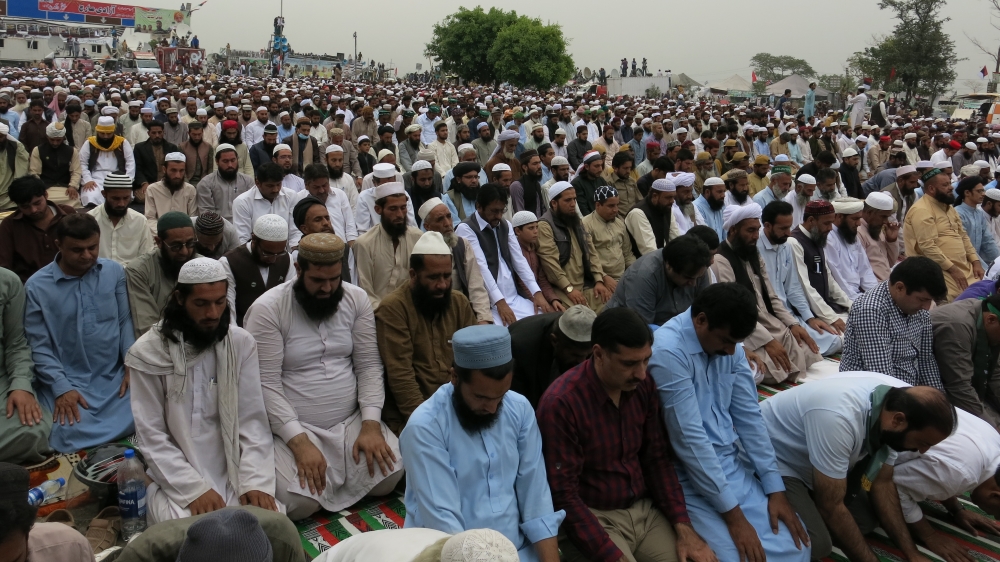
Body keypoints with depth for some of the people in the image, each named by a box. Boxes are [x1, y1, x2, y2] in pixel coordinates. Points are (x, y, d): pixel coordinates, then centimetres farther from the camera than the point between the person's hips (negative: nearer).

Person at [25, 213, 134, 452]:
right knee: (69, 437, -23)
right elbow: (38, 345, -5)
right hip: (67, 379, -2)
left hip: (114, 375, 2)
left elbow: (125, 321, 5)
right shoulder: (36, 286, -6)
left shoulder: (114, 272, 2)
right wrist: (61, 388, -14)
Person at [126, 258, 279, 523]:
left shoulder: (242, 343, -1)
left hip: (234, 472, 2)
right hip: (176, 477, -2)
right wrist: (194, 490, -16)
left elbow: (253, 420, -2)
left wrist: (255, 481, -15)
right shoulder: (148, 352, -7)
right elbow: (152, 436, -7)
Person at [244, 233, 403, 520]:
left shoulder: (357, 299, 1)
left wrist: (370, 425, -13)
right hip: (292, 428, -3)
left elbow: (369, 366, 0)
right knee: (299, 502, -24)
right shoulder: (267, 309, -11)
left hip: (352, 421, 4)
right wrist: (300, 442, -23)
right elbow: (266, 384, -15)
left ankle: (337, 475, 14)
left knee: (389, 477, -17)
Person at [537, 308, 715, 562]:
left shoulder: (644, 385, -2)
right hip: (593, 519, -5)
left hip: (646, 510, 5)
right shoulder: (560, 403, -20)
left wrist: (683, 526, -4)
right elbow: (564, 495, -18)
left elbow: (658, 458, 6)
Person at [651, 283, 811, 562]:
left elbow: (749, 416, 6)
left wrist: (775, 488, 0)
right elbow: (689, 439, -23)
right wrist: (733, 513, -20)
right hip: (690, 475, -7)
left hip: (734, 463, 7)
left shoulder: (730, 346, 2)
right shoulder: (668, 352, -22)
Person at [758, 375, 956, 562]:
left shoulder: (891, 404, -13)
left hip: (803, 457, 8)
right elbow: (831, 507, -26)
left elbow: (881, 483, 1)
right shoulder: (839, 418, -38)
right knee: (816, 543, -24)